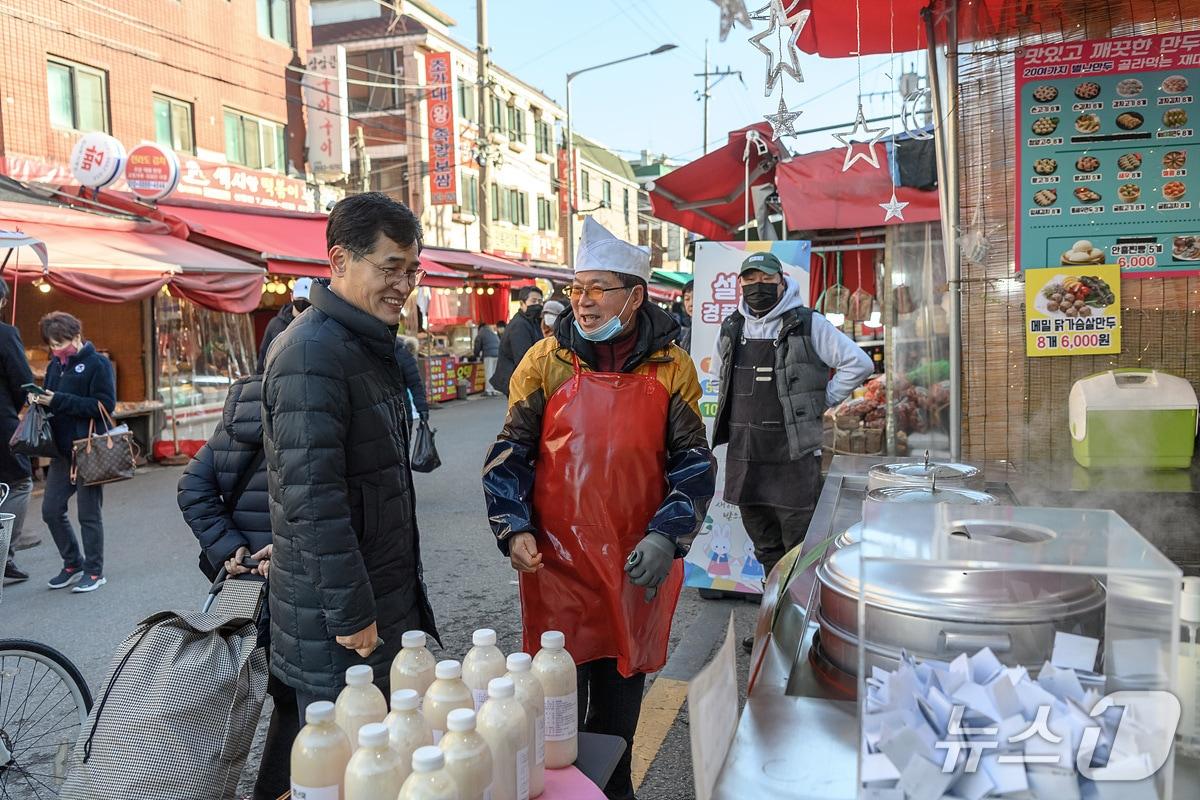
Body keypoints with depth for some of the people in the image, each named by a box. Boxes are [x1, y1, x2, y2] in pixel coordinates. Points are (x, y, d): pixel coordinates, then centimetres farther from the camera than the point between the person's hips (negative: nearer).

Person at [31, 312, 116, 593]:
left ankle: (94, 571, 13)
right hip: (62, 449, 7)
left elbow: (105, 405, -18)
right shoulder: (55, 365, 13)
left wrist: (59, 400, -20)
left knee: (89, 514, 0)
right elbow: (53, 401, 21)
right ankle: (73, 564, 26)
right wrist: (40, 399, -3)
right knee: (51, 510, 9)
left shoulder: (97, 364, -9)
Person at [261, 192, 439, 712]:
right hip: (337, 630, -9)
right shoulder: (311, 352, -21)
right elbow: (312, 498, -25)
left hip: (390, 602, 9)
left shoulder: (371, 346, 12)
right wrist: (352, 616, -21)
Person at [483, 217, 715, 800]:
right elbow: (510, 453, 2)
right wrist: (514, 530, -9)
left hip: (638, 566, 1)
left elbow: (693, 462, 2)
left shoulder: (670, 368, -1)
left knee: (622, 693, 17)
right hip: (558, 560, -1)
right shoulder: (547, 361, -2)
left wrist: (667, 536, -10)